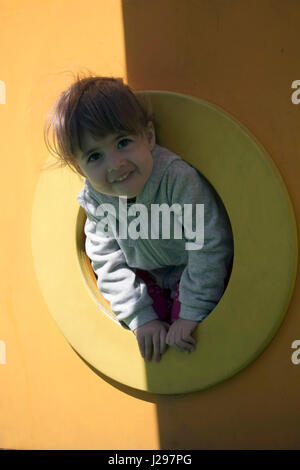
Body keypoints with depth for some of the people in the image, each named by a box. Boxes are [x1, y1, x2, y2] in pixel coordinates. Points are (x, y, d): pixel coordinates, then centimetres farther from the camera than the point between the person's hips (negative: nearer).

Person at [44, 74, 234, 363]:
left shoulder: (178, 178, -36)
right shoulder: (94, 198, -20)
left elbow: (210, 246, -30)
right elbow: (108, 262, -12)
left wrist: (191, 315, -29)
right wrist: (142, 318, -18)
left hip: (189, 272, -5)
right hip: (149, 275, 5)